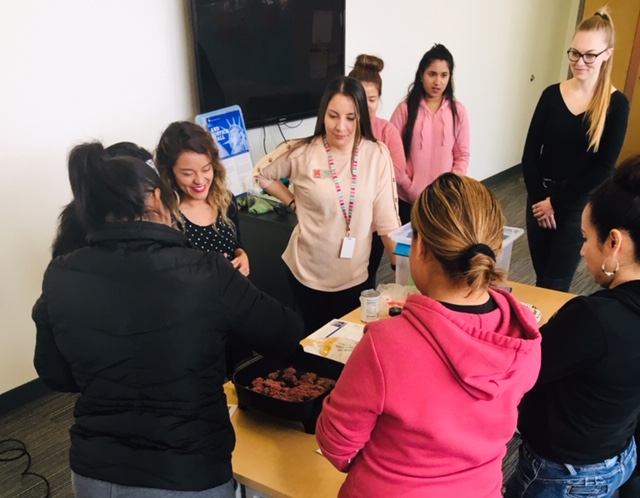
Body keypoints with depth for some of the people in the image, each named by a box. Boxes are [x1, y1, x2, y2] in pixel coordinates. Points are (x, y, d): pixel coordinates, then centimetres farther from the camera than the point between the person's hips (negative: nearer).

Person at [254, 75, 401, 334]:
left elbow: (387, 218, -7)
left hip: (354, 273, 1)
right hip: (308, 271, 0)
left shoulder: (377, 155, -10)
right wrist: (294, 203, -1)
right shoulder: (301, 153, -12)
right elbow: (262, 174, 6)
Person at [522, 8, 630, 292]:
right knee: (540, 277, 13)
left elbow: (604, 168, -10)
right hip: (540, 200, 3)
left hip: (578, 207, -2)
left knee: (555, 286, 2)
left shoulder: (616, 105, -8)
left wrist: (557, 202, -11)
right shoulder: (552, 95, -1)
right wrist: (539, 197, -9)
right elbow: (530, 153, -1)